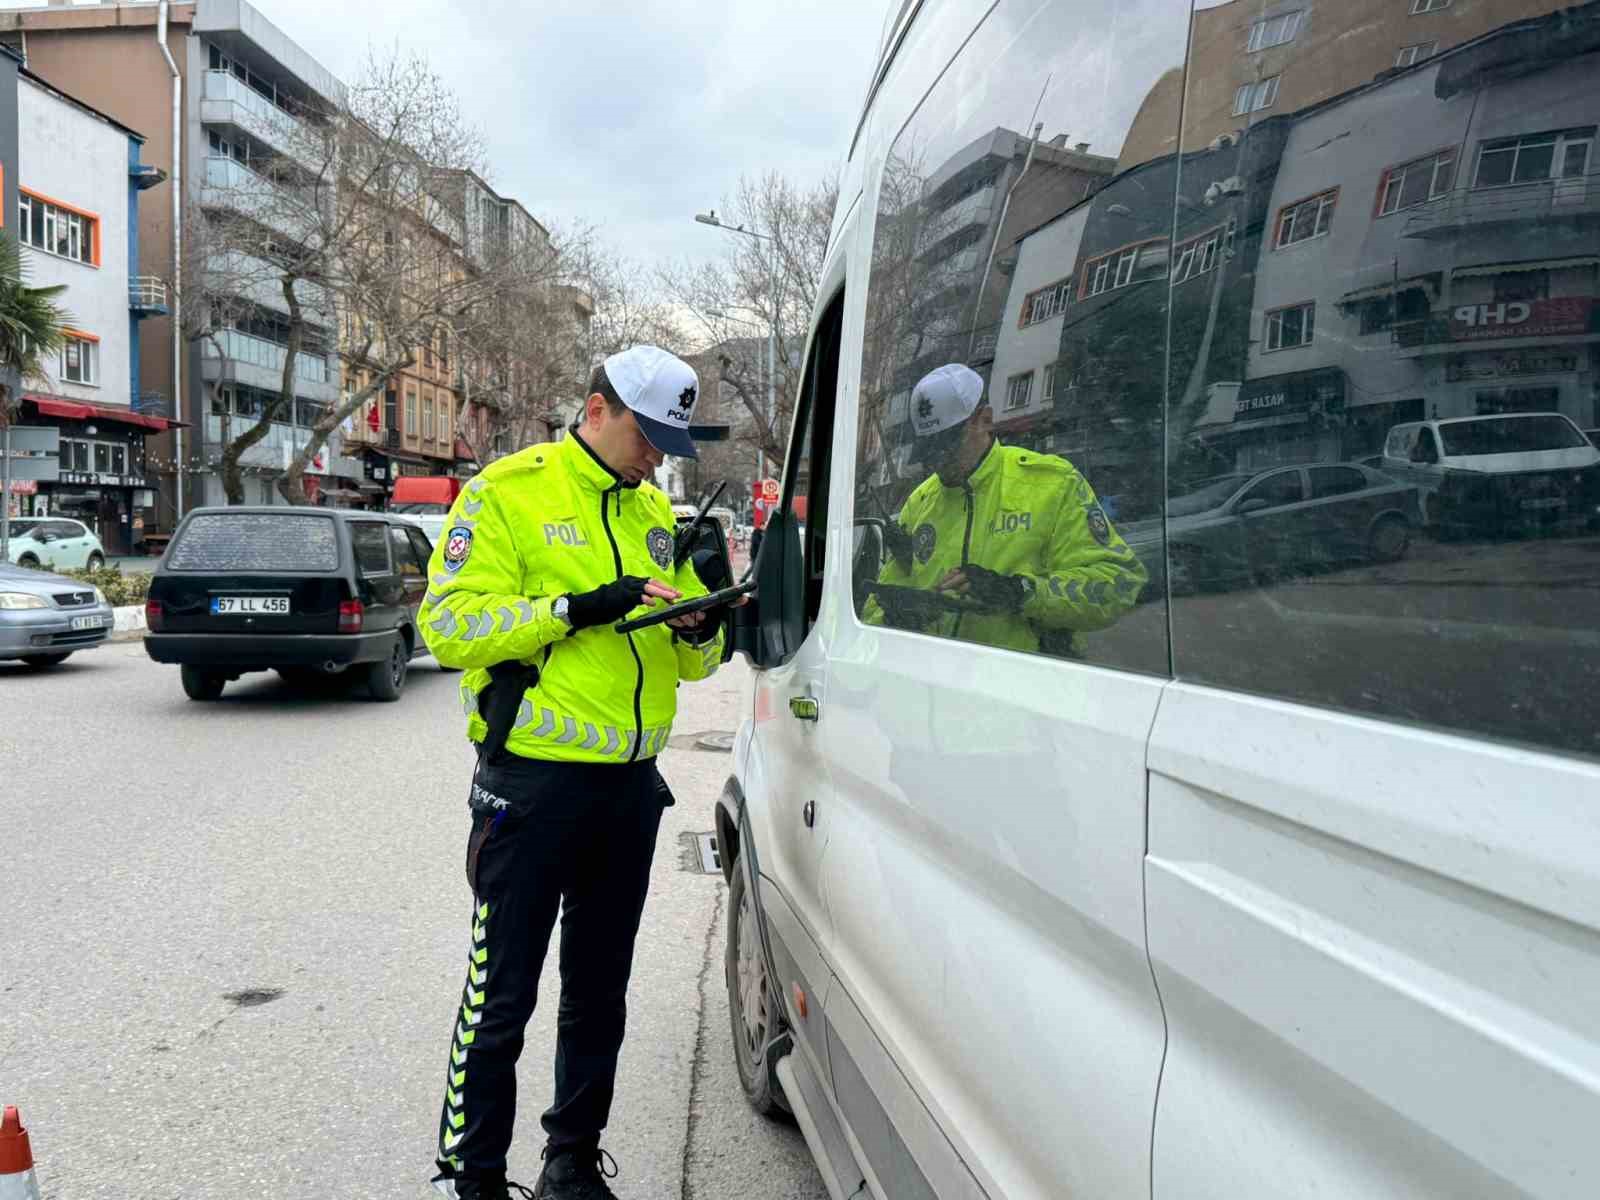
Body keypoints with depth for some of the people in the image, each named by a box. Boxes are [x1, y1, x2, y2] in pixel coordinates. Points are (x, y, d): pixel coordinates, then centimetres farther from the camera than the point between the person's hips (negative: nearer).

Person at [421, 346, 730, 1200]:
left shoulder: (654, 514, 13)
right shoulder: (508, 492, -6)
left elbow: (692, 662, 15)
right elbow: (450, 623, -16)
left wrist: (699, 629, -8)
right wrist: (574, 607, -24)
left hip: (630, 787, 6)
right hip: (535, 785, -6)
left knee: (599, 993, 17)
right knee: (501, 999, 3)